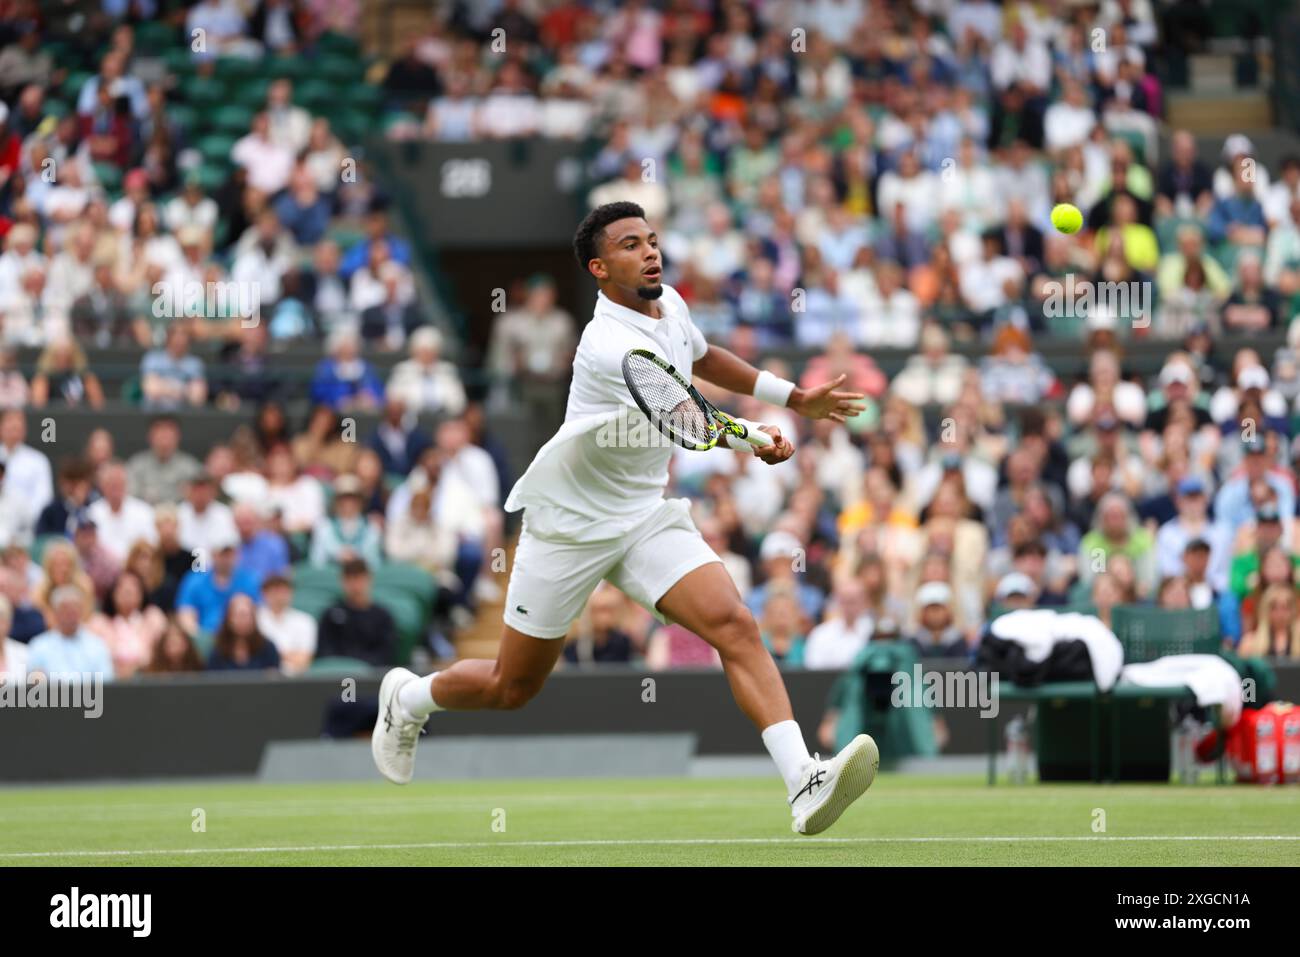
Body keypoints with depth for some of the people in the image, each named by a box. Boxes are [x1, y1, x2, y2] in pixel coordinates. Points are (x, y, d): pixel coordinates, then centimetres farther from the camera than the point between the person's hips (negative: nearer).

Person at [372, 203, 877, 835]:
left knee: (734, 625, -19)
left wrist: (792, 396, 26)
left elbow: (705, 359, 26)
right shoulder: (611, 346, -25)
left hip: (647, 517, 6)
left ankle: (803, 783, -32)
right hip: (569, 523, -6)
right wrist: (761, 438, -44)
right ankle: (407, 698, 41)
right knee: (512, 688, 8)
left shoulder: (669, 306, 3)